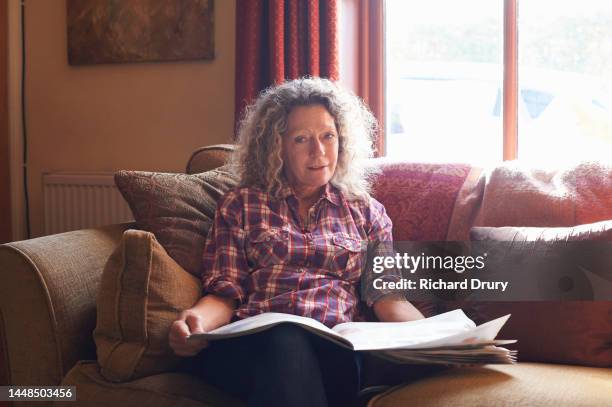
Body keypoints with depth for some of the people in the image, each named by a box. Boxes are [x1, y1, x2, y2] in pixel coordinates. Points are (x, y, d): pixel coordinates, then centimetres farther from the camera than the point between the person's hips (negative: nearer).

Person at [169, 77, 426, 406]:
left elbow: (386, 295, 10)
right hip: (252, 341, -1)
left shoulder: (366, 211, 22)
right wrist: (195, 320, -17)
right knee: (284, 343, -39)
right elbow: (224, 293, 8)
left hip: (336, 344, 1)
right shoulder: (240, 204, 17)